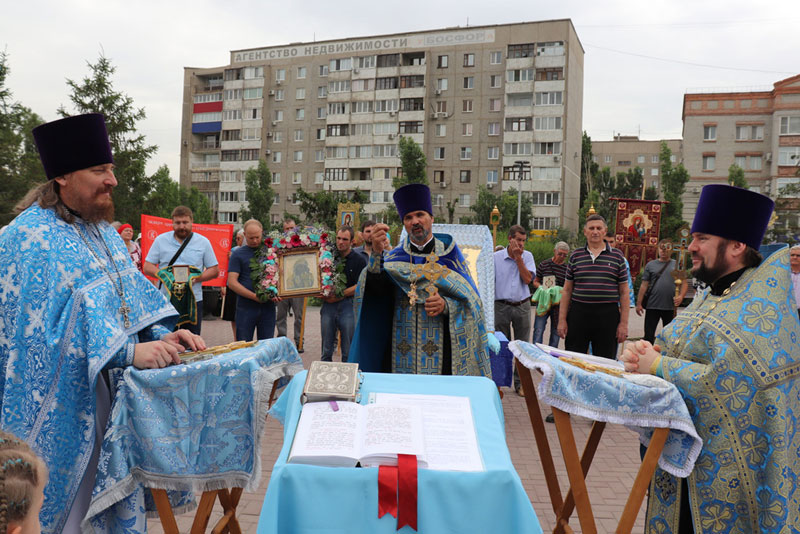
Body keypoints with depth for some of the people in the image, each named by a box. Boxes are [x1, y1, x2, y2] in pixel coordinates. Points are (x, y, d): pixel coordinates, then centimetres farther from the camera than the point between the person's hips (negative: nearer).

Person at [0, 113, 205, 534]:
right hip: (60, 402, -7)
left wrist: (162, 334, -6)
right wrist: (131, 352, -32)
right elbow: (48, 328, -26)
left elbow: (131, 293, 11)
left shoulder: (101, 230, 10)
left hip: (107, 388, 8)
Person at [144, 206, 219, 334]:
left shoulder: (203, 242, 5)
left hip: (193, 301, 0)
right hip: (165, 300, 0)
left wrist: (195, 278, -13)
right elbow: (147, 267, 7)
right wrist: (162, 275, -14)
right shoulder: (161, 240, 7)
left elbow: (214, 270, 5)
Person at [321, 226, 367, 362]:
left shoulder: (359, 260, 1)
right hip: (328, 304, 3)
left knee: (348, 350, 1)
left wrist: (339, 295, -12)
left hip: (348, 304, -3)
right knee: (326, 350, 8)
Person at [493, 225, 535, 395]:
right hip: (502, 306, -1)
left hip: (522, 306, 1)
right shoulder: (496, 257, 0)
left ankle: (520, 383, 15)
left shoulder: (527, 256, 4)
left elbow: (527, 279, -9)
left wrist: (518, 257, -12)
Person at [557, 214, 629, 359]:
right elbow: (567, 290, 9)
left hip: (608, 316, -1)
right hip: (578, 314, 1)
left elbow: (624, 292, 6)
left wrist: (624, 323, 0)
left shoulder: (617, 256, 6)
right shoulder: (576, 255, 8)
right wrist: (562, 320, 3)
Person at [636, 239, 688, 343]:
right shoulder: (651, 265, 6)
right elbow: (644, 285, 4)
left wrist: (681, 296, -15)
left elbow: (684, 283, 4)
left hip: (670, 307, 1)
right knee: (648, 334, 1)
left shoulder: (676, 265, 7)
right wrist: (639, 303, 0)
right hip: (652, 306, -1)